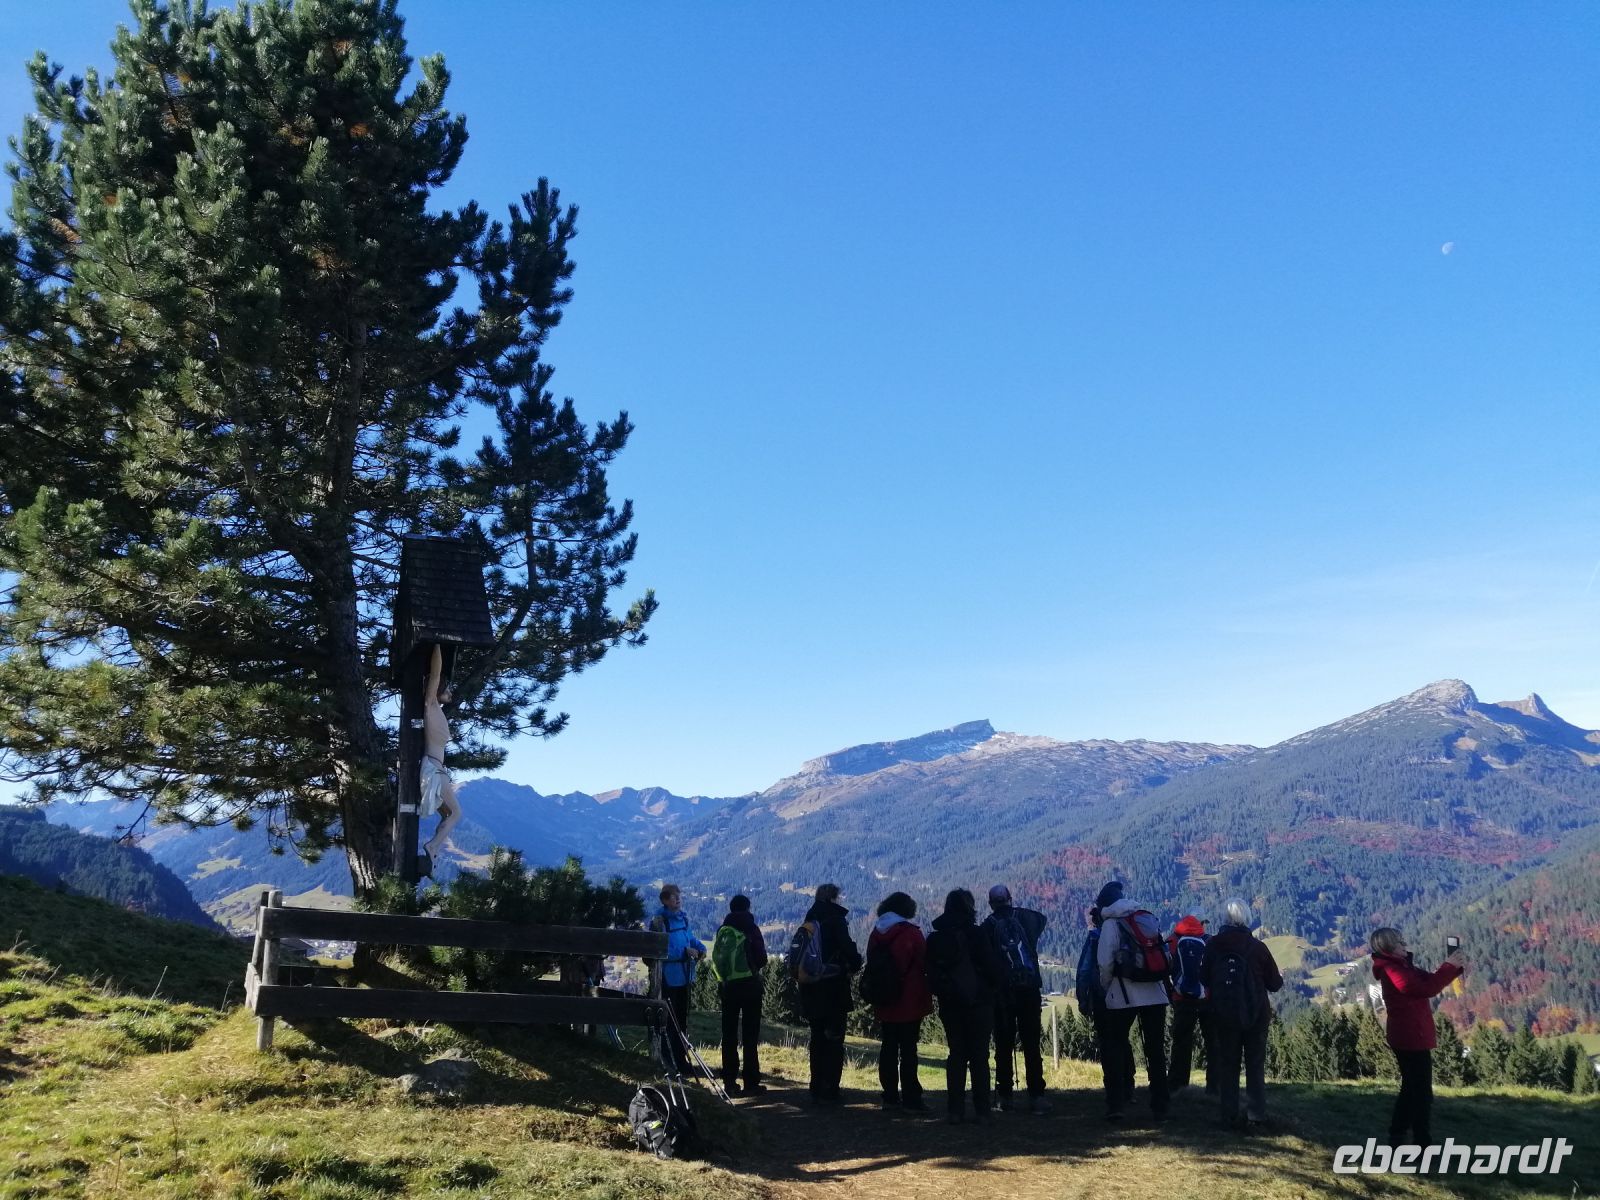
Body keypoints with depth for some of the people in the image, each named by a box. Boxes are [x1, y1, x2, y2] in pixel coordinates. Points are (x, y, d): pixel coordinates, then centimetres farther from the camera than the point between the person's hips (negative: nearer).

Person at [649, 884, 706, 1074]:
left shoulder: (683, 918, 10)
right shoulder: (659, 921, -13)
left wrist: (700, 948, 1)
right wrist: (685, 951, -22)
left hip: (685, 976, 8)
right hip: (669, 978, -8)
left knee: (683, 1019, 15)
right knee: (670, 1020, -3)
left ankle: (681, 1058, 26)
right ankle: (670, 1060, 5)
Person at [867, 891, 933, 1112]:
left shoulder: (876, 933, 7)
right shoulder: (911, 933, -11)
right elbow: (923, 964, -9)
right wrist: (926, 995, 3)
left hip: (884, 1003, 6)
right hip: (909, 1002, -6)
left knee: (888, 1047, 12)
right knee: (908, 1049, -3)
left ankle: (890, 1096, 16)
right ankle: (910, 1099, -2)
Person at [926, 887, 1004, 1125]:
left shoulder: (935, 938, 3)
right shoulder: (975, 934, -12)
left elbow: (931, 974, 8)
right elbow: (993, 969, -10)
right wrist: (994, 988, 7)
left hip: (949, 1005, 4)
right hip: (978, 1004, -4)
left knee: (956, 1054, 10)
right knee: (979, 1056, 2)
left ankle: (955, 1110, 9)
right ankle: (982, 1111, 3)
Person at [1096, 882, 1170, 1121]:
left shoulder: (1111, 924, -6)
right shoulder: (1148, 918, 10)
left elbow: (1105, 964, -11)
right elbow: (1164, 956, 13)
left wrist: (1106, 986, 6)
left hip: (1123, 996, -4)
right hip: (1155, 994, 4)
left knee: (1116, 1048, 8)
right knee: (1156, 1051, 10)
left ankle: (1116, 1104, 1)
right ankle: (1159, 1107, 11)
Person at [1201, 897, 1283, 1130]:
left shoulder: (1213, 945, -6)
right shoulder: (1258, 947, -11)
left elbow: (1204, 979, 4)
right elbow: (1274, 983, -2)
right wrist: (1280, 977, 20)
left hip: (1223, 1015, 1)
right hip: (1256, 1015, -1)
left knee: (1227, 1065, 10)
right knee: (1255, 1066, 8)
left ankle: (1229, 1115, 10)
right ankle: (1255, 1116, 6)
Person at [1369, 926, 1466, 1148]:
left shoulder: (1402, 965, 12)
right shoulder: (1392, 970, -20)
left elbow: (1430, 979, 12)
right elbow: (1428, 989, -26)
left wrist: (1455, 967, -4)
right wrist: (1449, 966, -18)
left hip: (1408, 1037, 10)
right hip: (1411, 1038, -10)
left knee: (1411, 1088, 18)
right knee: (1422, 1092, -2)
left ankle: (1397, 1137, 25)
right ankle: (1423, 1143, 5)